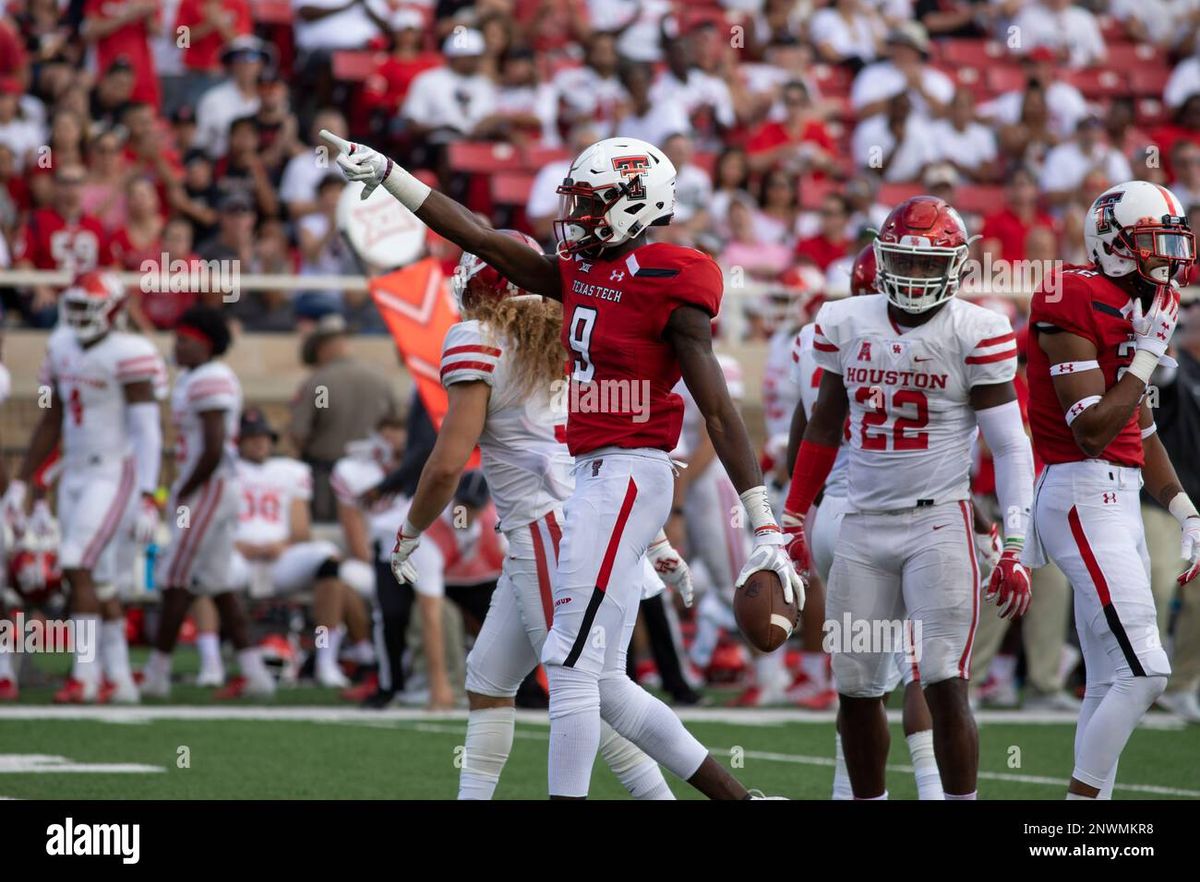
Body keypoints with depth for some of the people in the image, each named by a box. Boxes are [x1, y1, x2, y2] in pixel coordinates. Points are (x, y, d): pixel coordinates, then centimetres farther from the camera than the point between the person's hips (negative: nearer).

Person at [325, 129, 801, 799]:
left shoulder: (669, 289, -11)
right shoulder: (583, 273, 12)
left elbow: (721, 414, -13)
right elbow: (481, 239, 18)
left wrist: (767, 529, -16)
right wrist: (385, 172, 19)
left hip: (626, 474, -9)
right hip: (601, 475, 9)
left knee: (573, 663, -7)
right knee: (602, 680, 10)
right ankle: (736, 797, 15)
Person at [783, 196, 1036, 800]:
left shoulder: (975, 334, -7)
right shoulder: (845, 324, 6)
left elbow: (1010, 448, -6)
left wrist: (1014, 549, -12)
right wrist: (794, 519, 19)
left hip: (939, 523, -4)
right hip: (863, 526, 4)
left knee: (945, 686, -10)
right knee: (855, 691, 6)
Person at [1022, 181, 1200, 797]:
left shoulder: (1135, 308, 15)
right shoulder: (1074, 303, -14)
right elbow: (1093, 432, -19)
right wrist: (1147, 354, -15)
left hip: (1120, 498, 10)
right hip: (1082, 494, -10)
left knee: (1112, 683, 12)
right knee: (1142, 672, -14)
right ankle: (1083, 796, -7)